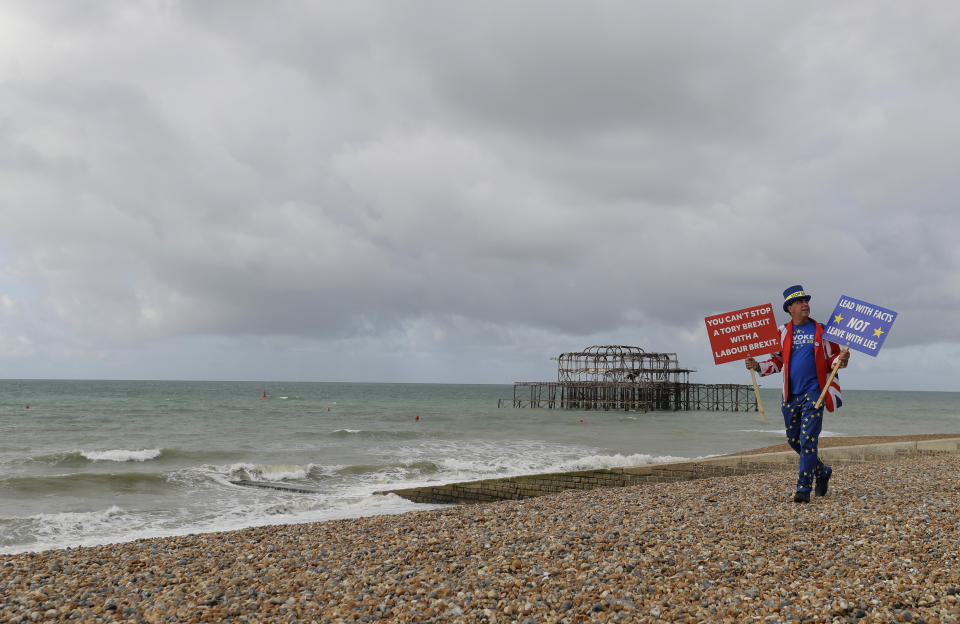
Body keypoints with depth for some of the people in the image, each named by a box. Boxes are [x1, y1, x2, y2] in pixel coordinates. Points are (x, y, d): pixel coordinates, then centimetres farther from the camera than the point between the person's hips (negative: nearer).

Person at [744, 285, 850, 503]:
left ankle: (804, 488, -7)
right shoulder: (782, 332, 8)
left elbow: (832, 359, 6)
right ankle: (822, 472, 34)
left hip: (814, 392, -4)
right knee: (794, 440, 11)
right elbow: (777, 361, 13)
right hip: (791, 395, 4)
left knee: (808, 440, -11)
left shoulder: (821, 330, 2)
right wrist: (757, 366, -2)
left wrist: (841, 359, -16)